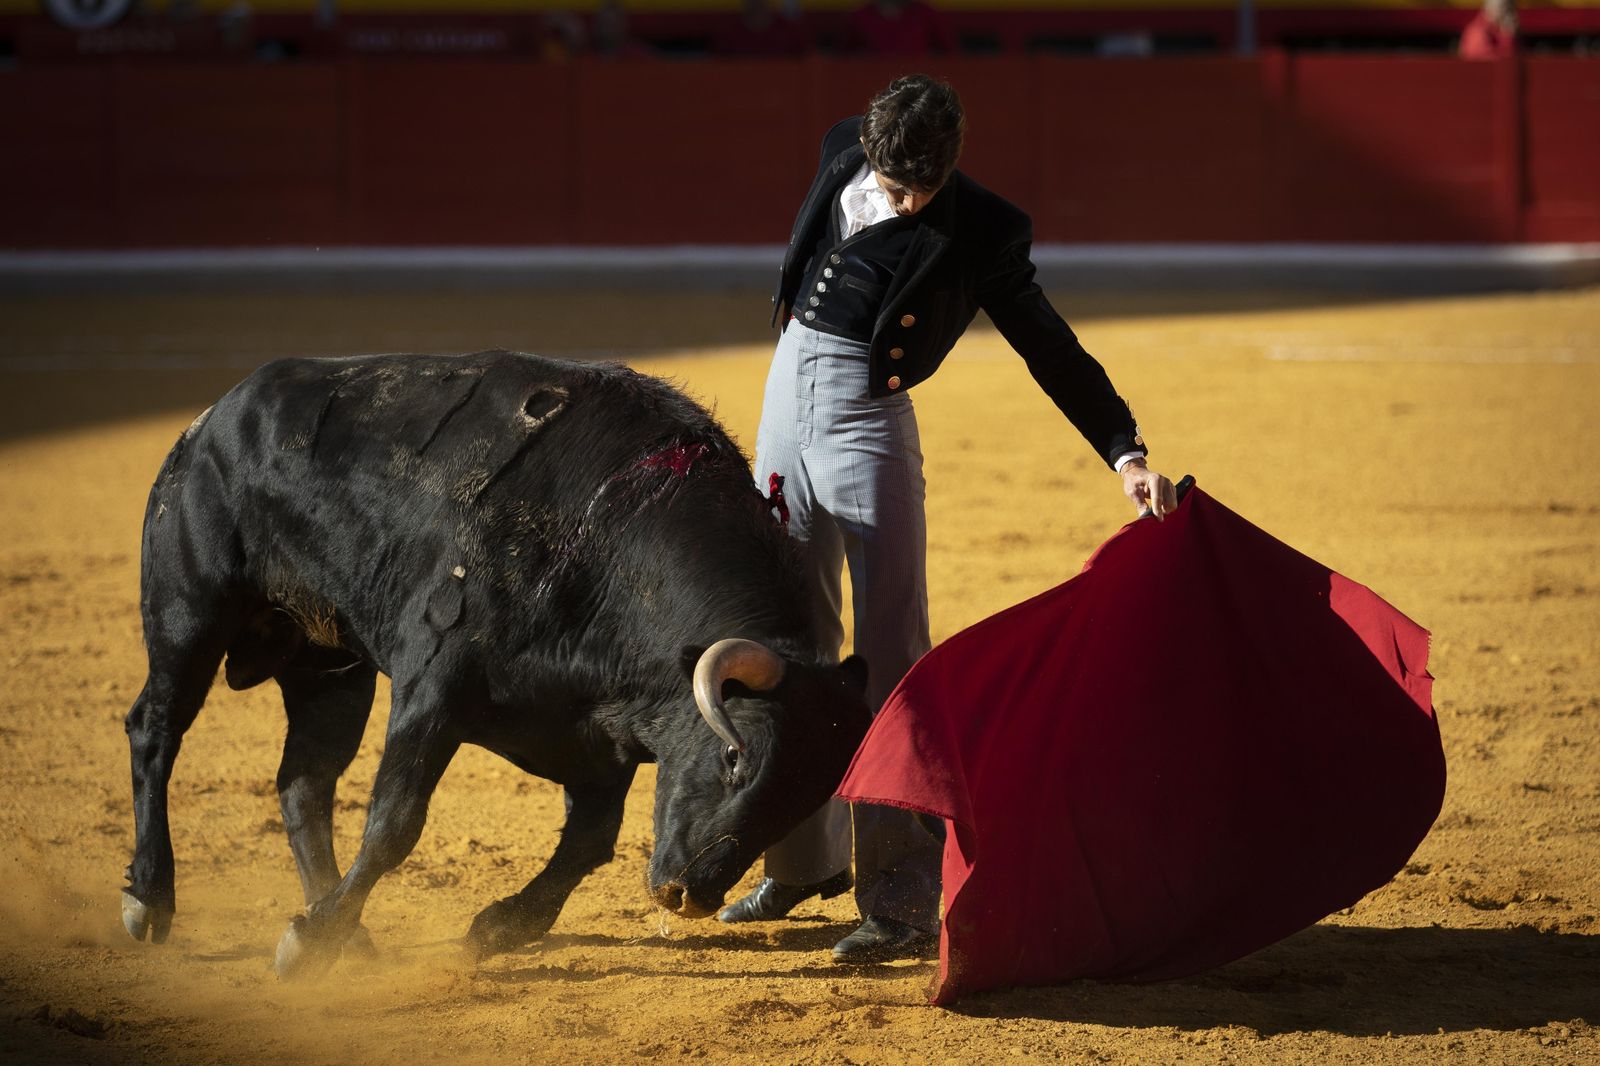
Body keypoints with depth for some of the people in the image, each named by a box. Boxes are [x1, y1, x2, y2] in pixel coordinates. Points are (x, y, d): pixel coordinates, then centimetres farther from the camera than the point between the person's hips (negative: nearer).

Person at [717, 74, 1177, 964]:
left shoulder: (981, 232, -12)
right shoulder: (842, 154, 0)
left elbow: (1051, 349, -9)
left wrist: (1128, 455, -15)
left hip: (869, 423, -6)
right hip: (786, 398, 6)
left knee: (890, 660, -11)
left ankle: (904, 899, -12)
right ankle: (807, 856, 31)